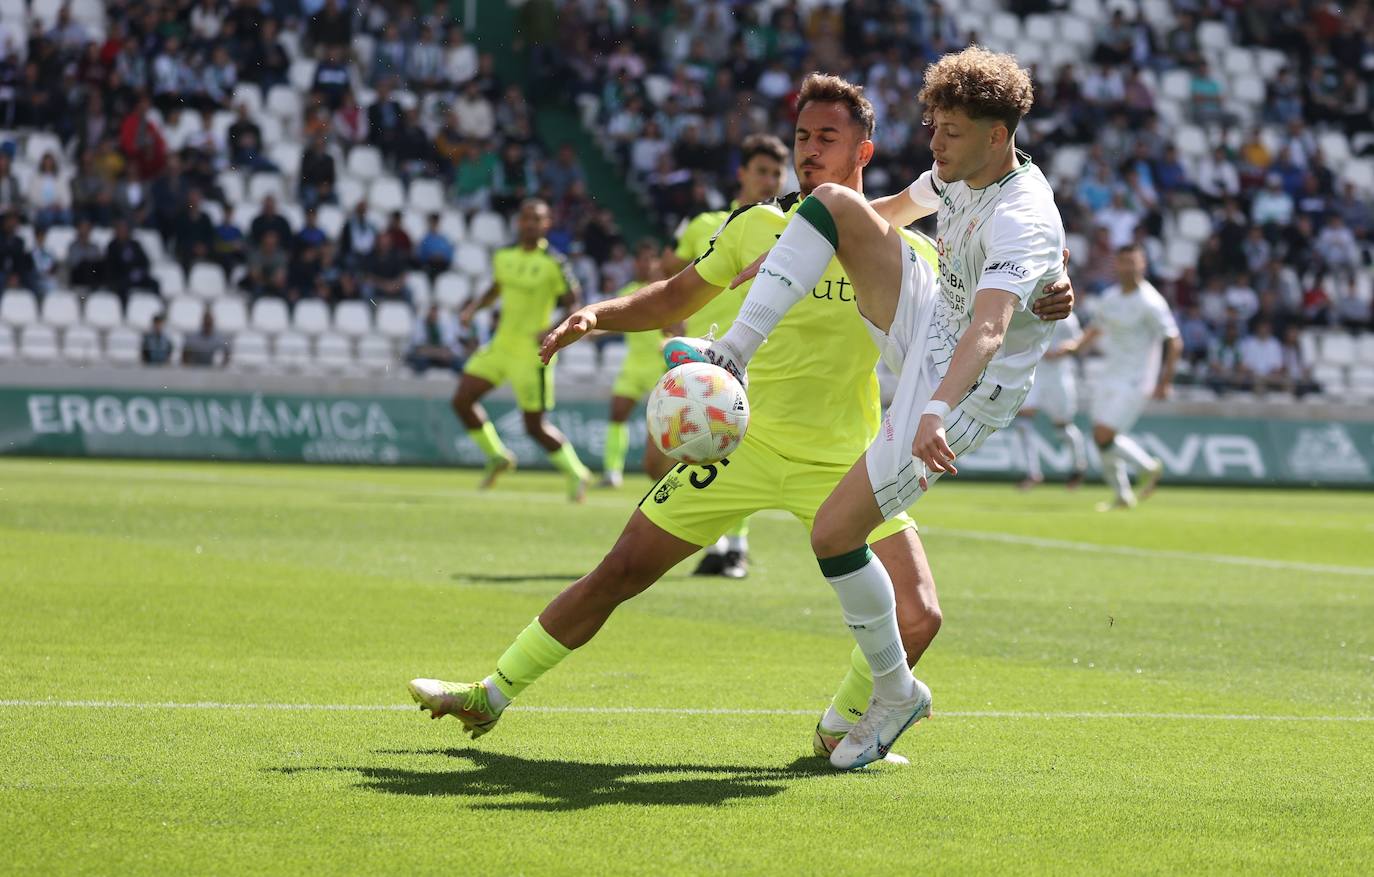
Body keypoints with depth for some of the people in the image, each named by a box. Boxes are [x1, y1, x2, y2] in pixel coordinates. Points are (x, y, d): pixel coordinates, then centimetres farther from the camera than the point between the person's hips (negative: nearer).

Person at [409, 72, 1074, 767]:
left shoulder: (899, 248, -4)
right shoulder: (757, 227, -1)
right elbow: (675, 299, 11)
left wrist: (1039, 305, -24)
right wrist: (598, 314, -6)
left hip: (847, 466, 0)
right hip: (746, 443, 0)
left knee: (917, 617, -14)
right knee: (619, 574, -2)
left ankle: (840, 731, 13)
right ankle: (491, 696, 14)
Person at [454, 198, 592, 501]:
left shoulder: (554, 264, -12)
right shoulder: (503, 256, 6)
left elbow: (574, 307, -11)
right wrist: (472, 308, 7)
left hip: (532, 352, -6)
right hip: (501, 345, 7)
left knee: (535, 425, -5)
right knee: (462, 401, 0)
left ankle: (576, 473, 15)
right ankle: (497, 456, 20)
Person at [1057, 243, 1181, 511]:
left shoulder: (1150, 302, -13)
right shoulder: (1109, 297, 8)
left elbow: (1174, 342, -13)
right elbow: (1098, 328, 25)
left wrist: (1165, 380, -17)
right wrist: (1077, 345, 8)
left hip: (1134, 381, -7)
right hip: (1109, 376, 7)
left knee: (1104, 436, -15)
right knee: (1101, 438, 4)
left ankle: (1149, 467, 9)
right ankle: (1122, 496, 18)